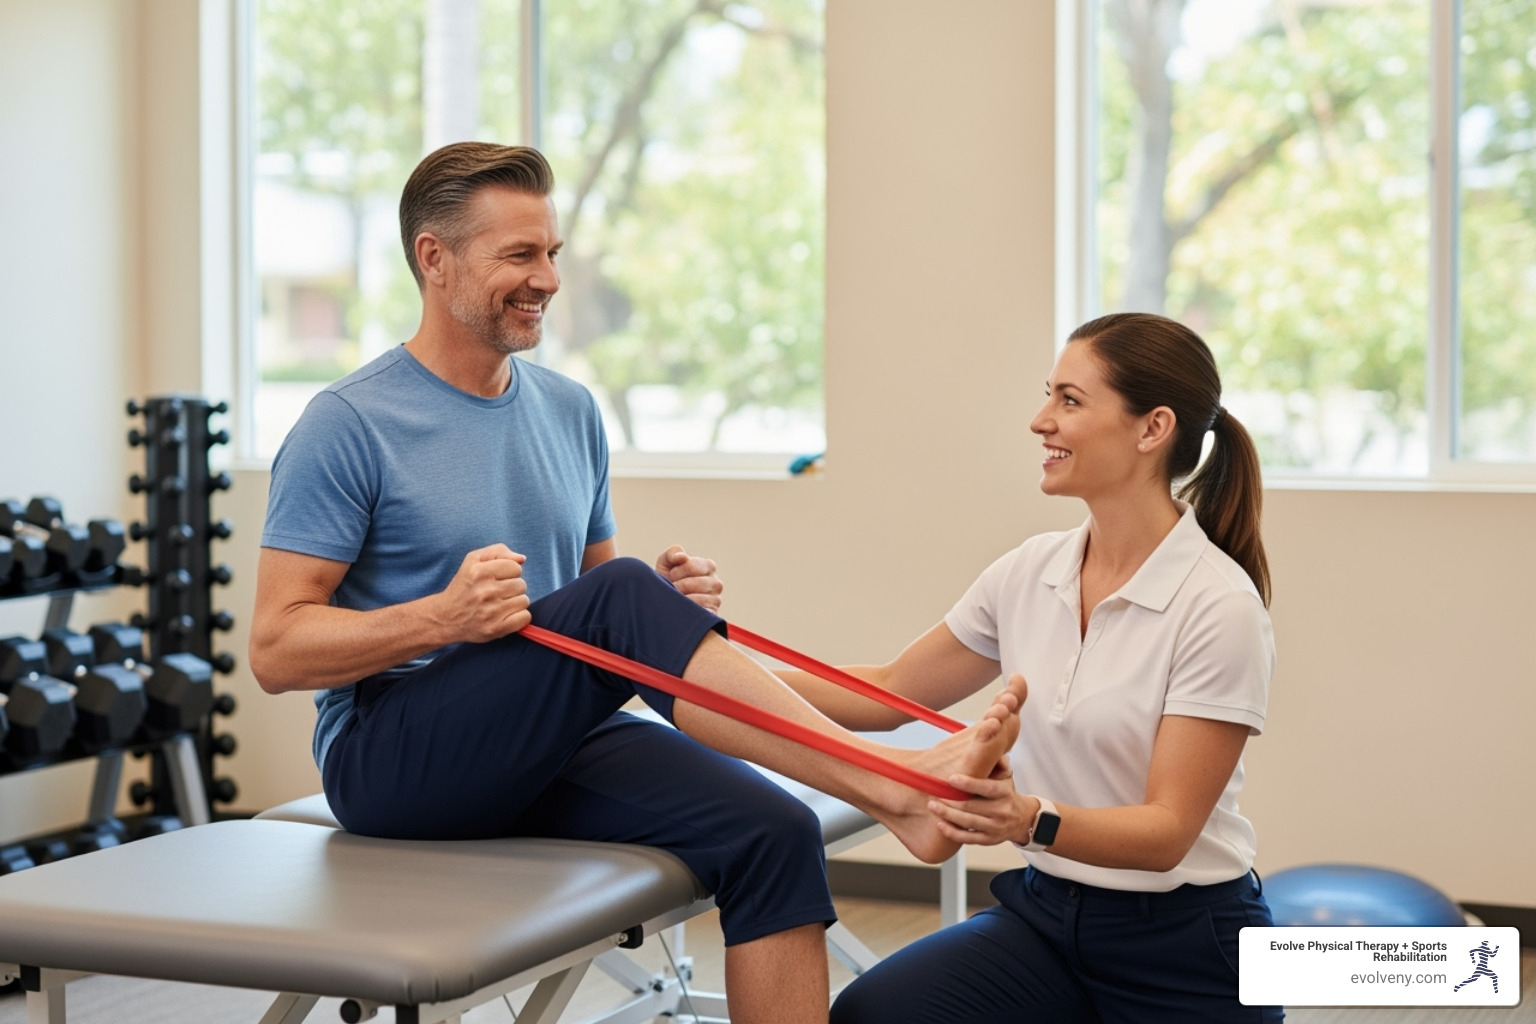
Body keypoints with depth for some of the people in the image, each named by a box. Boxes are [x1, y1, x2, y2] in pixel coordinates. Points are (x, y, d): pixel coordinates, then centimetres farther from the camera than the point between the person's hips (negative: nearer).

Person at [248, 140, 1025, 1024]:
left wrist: (673, 604, -2)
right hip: (391, 757, -6)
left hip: (547, 750, 6)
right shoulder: (350, 427, -7)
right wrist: (441, 617, -26)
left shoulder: (571, 413, 12)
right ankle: (891, 785, -35)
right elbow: (276, 650, -11)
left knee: (772, 832, -21)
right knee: (619, 600, -31)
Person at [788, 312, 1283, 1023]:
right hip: (1044, 912, 4)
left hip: (1182, 944, -4)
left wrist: (1032, 822, -37)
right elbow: (891, 694, 11)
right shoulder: (1031, 572, 1)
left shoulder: (1219, 606, -17)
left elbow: (1168, 830, -19)